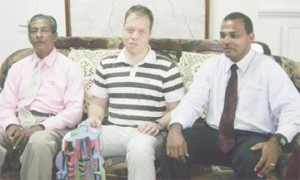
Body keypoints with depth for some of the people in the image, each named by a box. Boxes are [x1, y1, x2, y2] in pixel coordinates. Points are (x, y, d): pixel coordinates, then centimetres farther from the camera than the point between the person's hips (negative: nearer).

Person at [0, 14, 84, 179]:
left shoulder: (70, 68, 5)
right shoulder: (17, 68, 18)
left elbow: (74, 111, -5)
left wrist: (41, 127, -17)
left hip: (50, 125, -3)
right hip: (18, 120, 3)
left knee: (39, 141, -38)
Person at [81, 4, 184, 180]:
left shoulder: (167, 68, 5)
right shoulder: (106, 65, 16)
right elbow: (98, 104, 23)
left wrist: (158, 124, -14)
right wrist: (94, 118, 0)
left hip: (147, 133, -2)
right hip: (113, 130, 3)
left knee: (139, 149, -40)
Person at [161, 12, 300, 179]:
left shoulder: (268, 68, -2)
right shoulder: (210, 66, 8)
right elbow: (192, 102, -2)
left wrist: (277, 140, -29)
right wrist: (176, 127, -24)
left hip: (253, 138, -3)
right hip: (213, 134, 3)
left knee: (250, 159, -37)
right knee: (172, 145, -21)